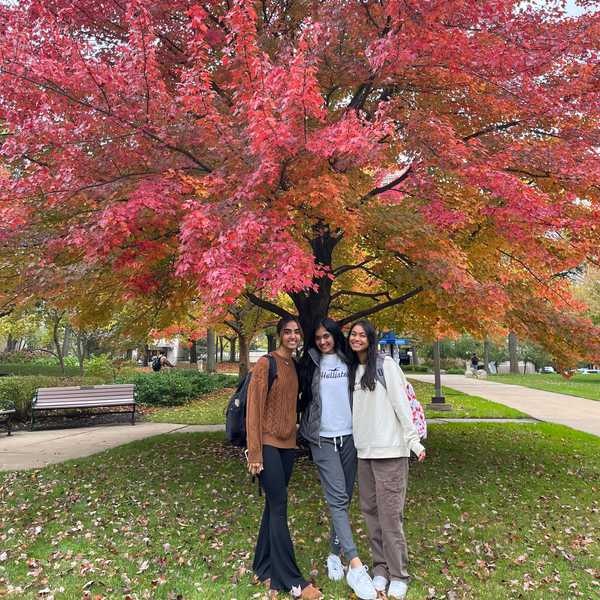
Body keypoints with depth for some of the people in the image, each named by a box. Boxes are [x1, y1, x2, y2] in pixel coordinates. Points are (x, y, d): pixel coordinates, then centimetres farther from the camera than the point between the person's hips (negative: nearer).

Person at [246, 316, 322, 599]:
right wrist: (254, 452, -14)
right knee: (279, 507, -1)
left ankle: (264, 567, 30)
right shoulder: (266, 364, -11)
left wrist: (295, 436, 12)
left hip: (288, 444, 6)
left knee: (273, 506, 15)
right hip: (268, 444, -6)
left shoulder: (295, 366, 9)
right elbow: (254, 408, -13)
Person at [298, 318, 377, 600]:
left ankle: (335, 553, 24)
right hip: (323, 438, -3)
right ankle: (355, 565, -9)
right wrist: (304, 428, 2)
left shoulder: (348, 361, 8)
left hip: (349, 436, 3)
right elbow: (298, 393, 5)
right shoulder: (310, 363, 1)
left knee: (345, 498, 8)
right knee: (337, 499, -10)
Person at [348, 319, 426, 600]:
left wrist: (413, 440, -13)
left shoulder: (386, 365, -6)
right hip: (364, 451, 6)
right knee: (370, 511, 11)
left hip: (390, 450, -6)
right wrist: (355, 442, 14)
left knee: (390, 513, -1)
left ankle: (399, 575, 14)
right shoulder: (352, 371, 11)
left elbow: (401, 403, -10)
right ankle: (381, 567, 26)